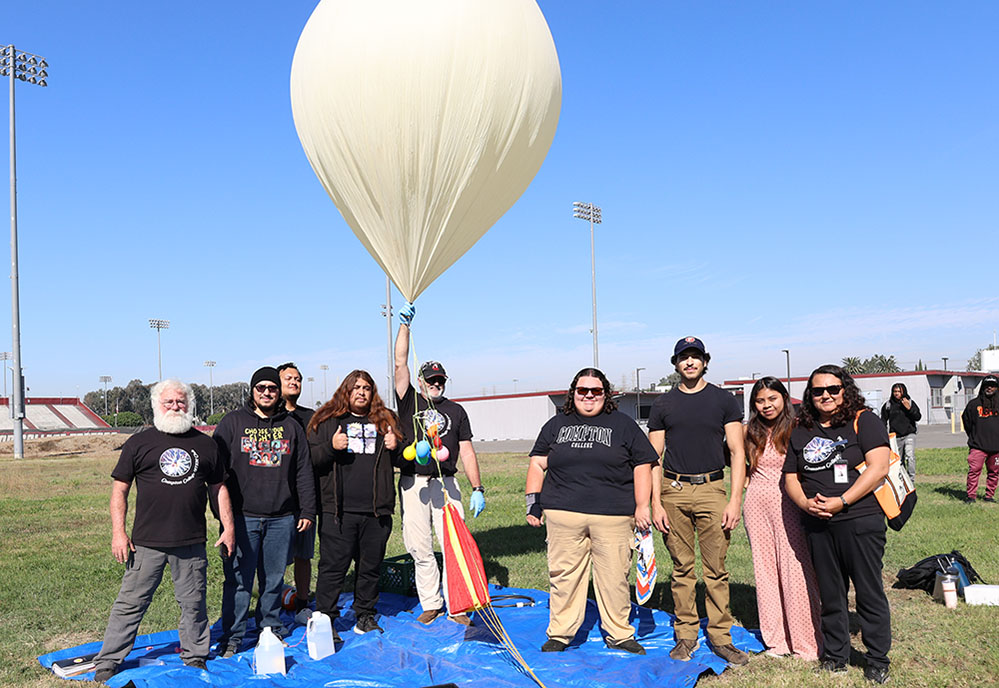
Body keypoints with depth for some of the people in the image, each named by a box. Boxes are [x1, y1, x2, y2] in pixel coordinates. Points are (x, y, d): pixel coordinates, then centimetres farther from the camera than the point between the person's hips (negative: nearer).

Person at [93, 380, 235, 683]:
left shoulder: (204, 444, 10)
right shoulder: (139, 443, 4)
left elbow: (218, 487, 16)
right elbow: (120, 489, 4)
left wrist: (228, 526, 9)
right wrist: (118, 532, -4)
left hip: (192, 543, 2)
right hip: (146, 543, -2)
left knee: (194, 603, 9)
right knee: (131, 603, 4)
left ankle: (195, 657, 25)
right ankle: (107, 662, 17)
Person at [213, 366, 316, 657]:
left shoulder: (291, 427, 12)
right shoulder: (232, 422, 5)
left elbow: (304, 472, 13)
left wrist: (307, 511, 7)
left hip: (282, 518, 2)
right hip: (243, 516, -2)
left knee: (275, 578, 10)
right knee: (238, 580, -1)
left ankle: (272, 630, 24)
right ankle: (232, 638, 10)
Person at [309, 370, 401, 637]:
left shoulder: (385, 421, 13)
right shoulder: (326, 421, 5)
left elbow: (403, 461, 19)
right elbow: (312, 459, 1)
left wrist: (395, 447, -2)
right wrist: (331, 447, -16)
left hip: (377, 510, 3)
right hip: (338, 511, -3)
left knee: (371, 566, 11)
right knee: (333, 566, -1)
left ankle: (365, 616, 25)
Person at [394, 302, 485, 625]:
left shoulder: (456, 410, 13)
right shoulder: (410, 403, 9)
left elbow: (466, 452, 11)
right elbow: (400, 363, 0)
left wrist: (477, 489, 3)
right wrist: (405, 325, -6)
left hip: (446, 483, 1)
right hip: (413, 483, 0)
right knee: (419, 547, 2)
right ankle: (431, 603, 15)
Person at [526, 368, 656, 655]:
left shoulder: (623, 425, 11)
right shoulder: (556, 425, 15)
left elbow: (642, 467, 8)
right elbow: (538, 463, 17)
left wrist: (642, 506, 0)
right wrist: (533, 500, 8)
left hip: (613, 516, -1)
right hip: (563, 514, 1)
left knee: (615, 577, 1)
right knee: (564, 574, 3)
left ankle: (619, 634, 16)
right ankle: (560, 633, 16)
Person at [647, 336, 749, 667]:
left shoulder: (724, 400, 6)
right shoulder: (662, 404, 9)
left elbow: (737, 452, 3)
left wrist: (735, 499, -5)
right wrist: (656, 503, -1)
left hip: (711, 489, -1)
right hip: (673, 491, 1)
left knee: (716, 569, -1)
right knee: (682, 568, 6)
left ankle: (720, 637, 10)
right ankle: (685, 635, 16)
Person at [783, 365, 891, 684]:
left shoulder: (863, 421, -2)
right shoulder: (801, 431, 12)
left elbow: (878, 467, -12)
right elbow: (790, 477, 15)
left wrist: (840, 502, -16)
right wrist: (805, 502, -6)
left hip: (860, 519, -4)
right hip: (818, 525, 4)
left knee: (870, 594, 4)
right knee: (830, 595, 12)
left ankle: (878, 662, 18)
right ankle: (835, 656, 25)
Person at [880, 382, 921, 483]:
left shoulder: (910, 403, 6)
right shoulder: (888, 405, 7)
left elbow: (918, 417, 1)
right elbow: (883, 421, 13)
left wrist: (909, 408, -13)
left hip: (909, 435, -2)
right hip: (895, 437, 2)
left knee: (910, 456, -21)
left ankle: (911, 481, -18)